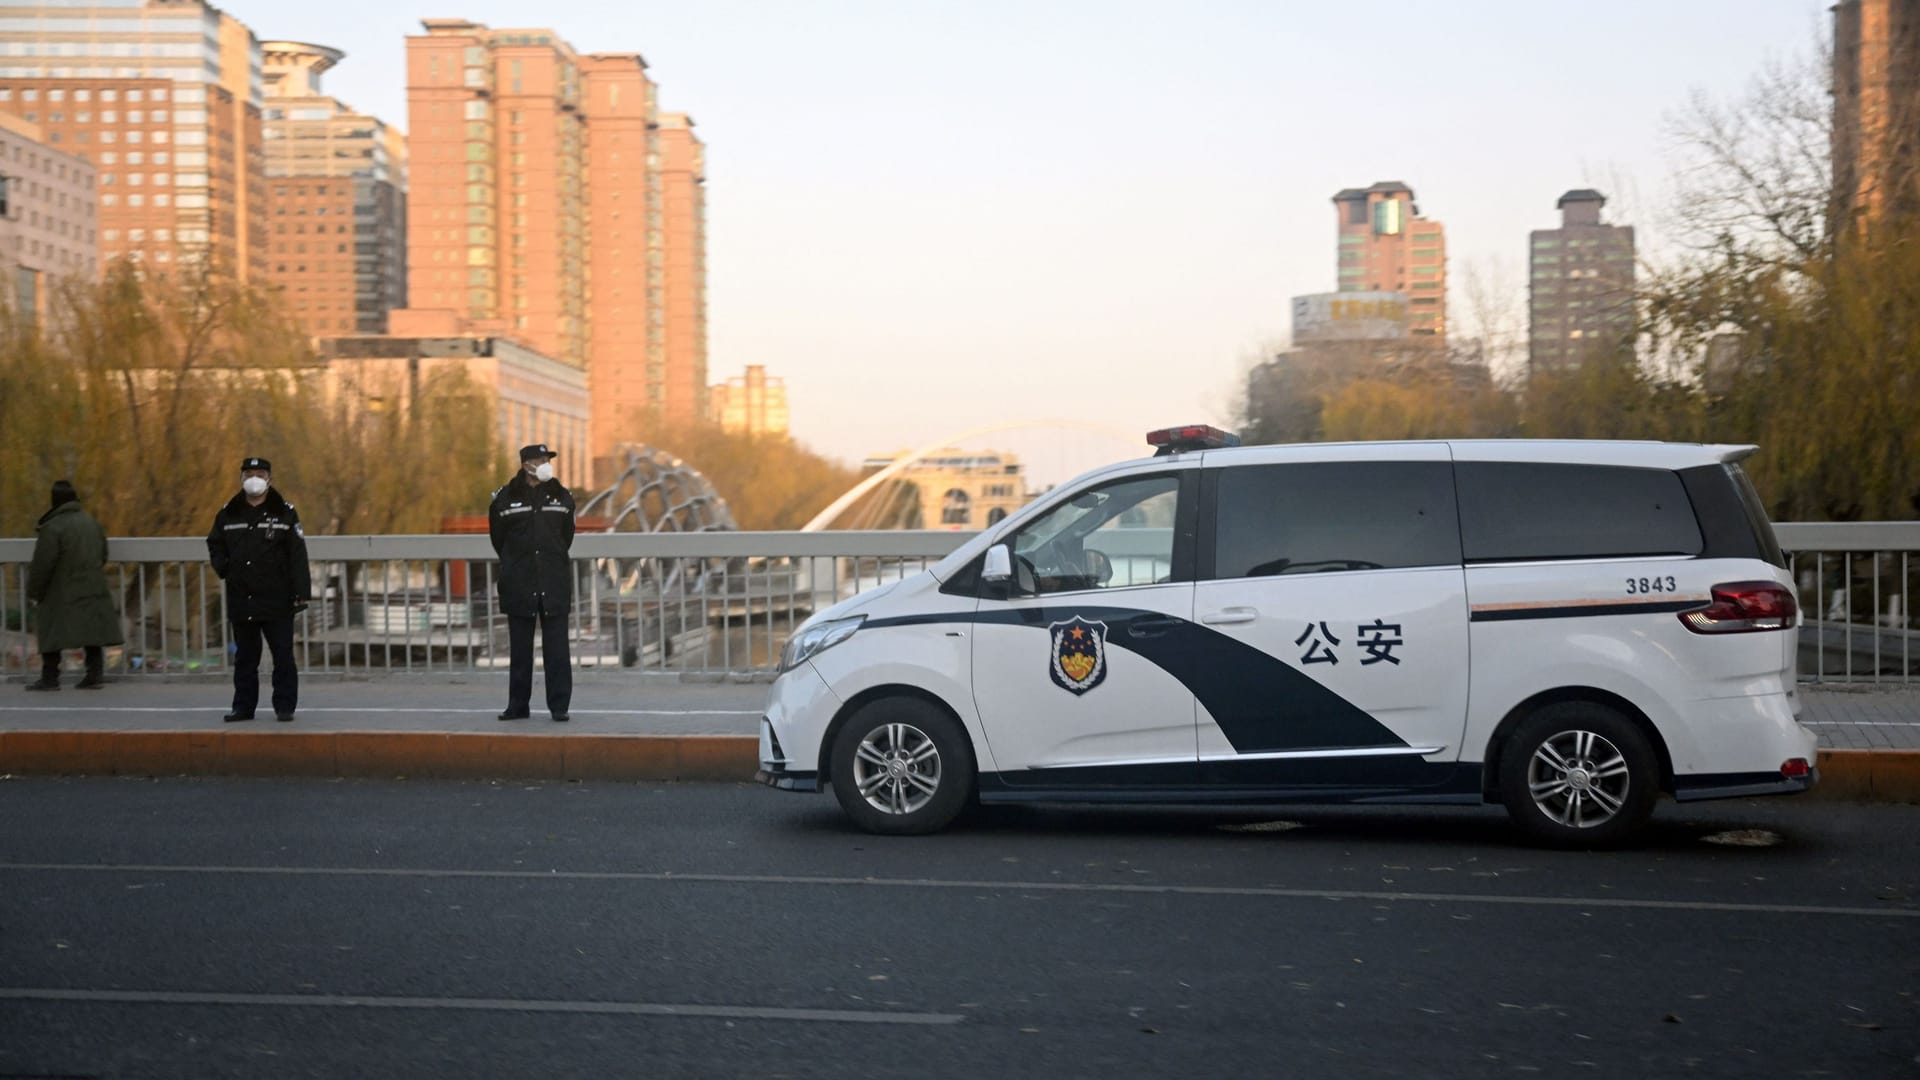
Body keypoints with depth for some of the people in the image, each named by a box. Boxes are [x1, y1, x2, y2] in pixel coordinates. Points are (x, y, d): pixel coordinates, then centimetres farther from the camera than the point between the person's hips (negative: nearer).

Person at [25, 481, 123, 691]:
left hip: (62, 594, -6)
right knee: (92, 632, 8)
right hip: (93, 590, 6)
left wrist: (34, 591, -3)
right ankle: (95, 674, 5)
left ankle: (50, 677, 4)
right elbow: (103, 556, 18)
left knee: (53, 632, 3)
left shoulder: (52, 528, -14)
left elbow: (42, 564, -14)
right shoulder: (92, 523, 8)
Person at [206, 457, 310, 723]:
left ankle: (284, 706, 8)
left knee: (282, 655, 1)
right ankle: (244, 706, 19)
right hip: (241, 600, 3)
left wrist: (301, 593, -12)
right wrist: (223, 568, 0)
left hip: (277, 600, -3)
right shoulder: (228, 514, 8)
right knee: (245, 656, 11)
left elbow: (298, 556, -6)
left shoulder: (285, 512, -2)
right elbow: (214, 545, 20)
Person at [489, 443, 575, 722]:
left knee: (556, 647, -2)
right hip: (519, 584, 0)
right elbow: (498, 538, 11)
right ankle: (518, 705, 14)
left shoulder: (562, 496, 5)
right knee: (520, 647, 6)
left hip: (554, 583, 0)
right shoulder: (505, 498, -1)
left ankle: (559, 705, 2)